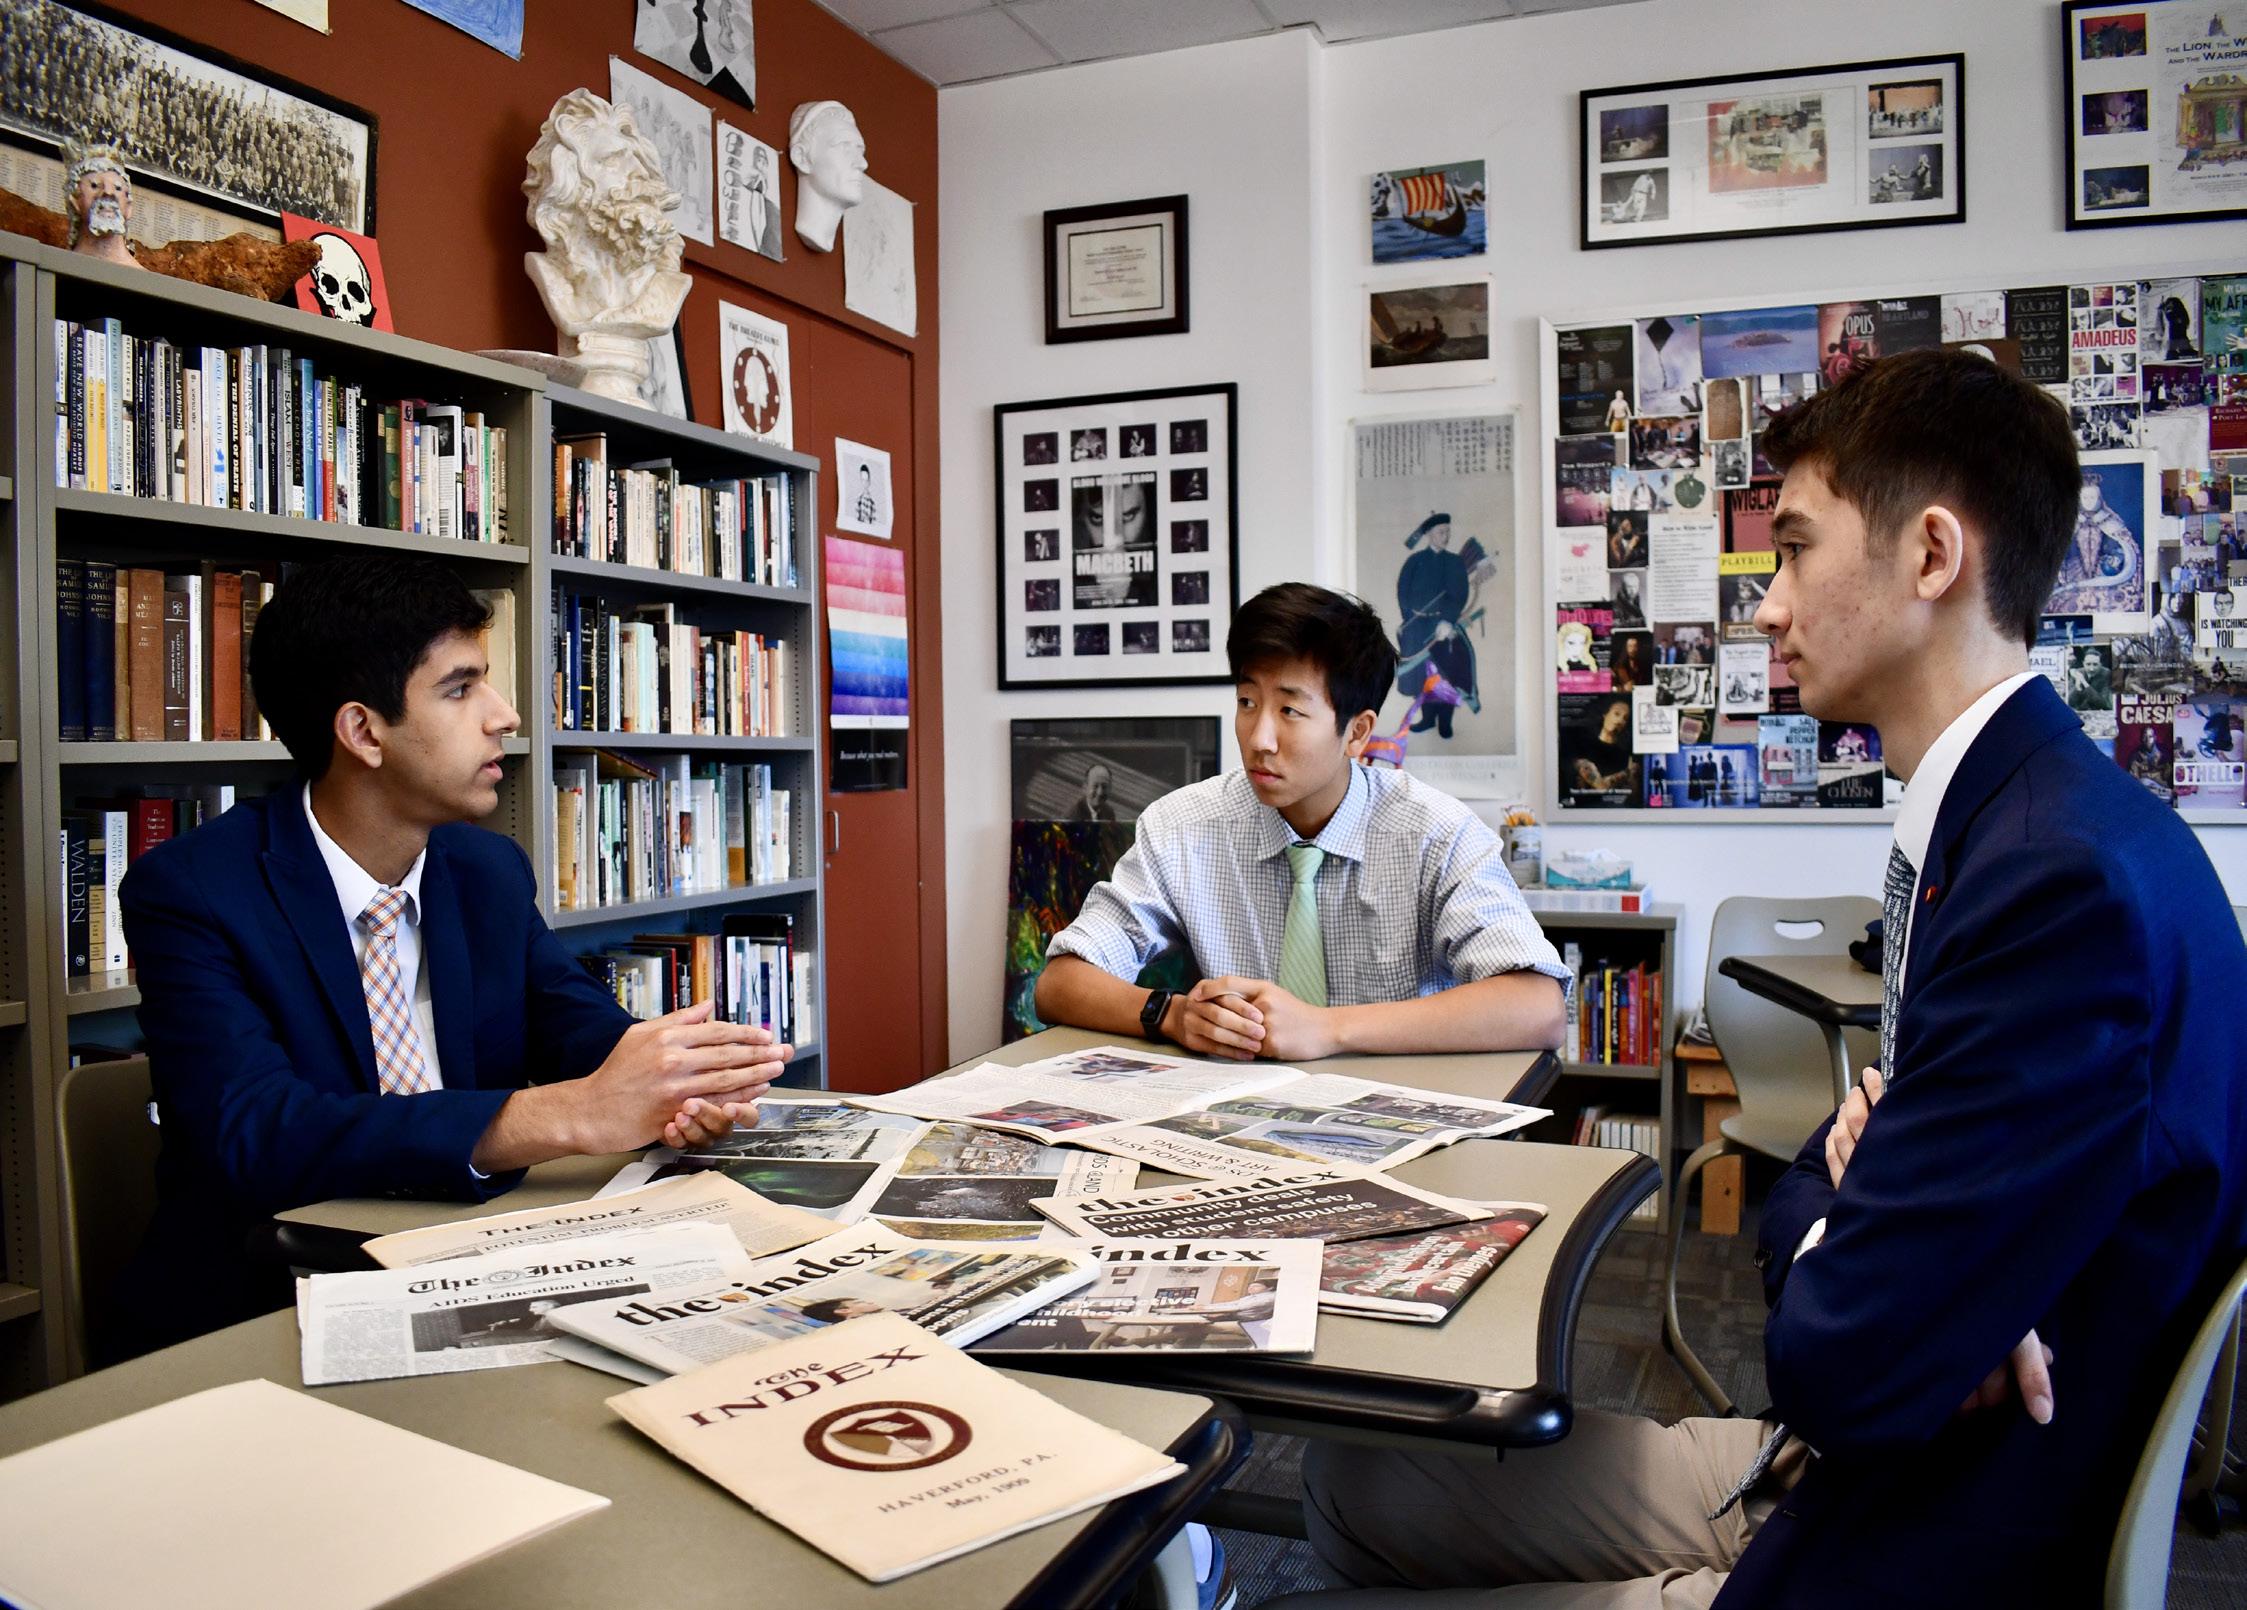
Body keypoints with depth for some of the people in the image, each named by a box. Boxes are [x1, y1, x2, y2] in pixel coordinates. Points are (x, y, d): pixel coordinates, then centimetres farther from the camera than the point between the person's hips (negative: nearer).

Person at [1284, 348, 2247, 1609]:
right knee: (1363, 1476, 11)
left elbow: (1840, 1367, -27)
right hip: (1862, 1463, 9)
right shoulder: (1999, 818, 6)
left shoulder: (2072, 881, -28)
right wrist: (1868, 1216, -14)